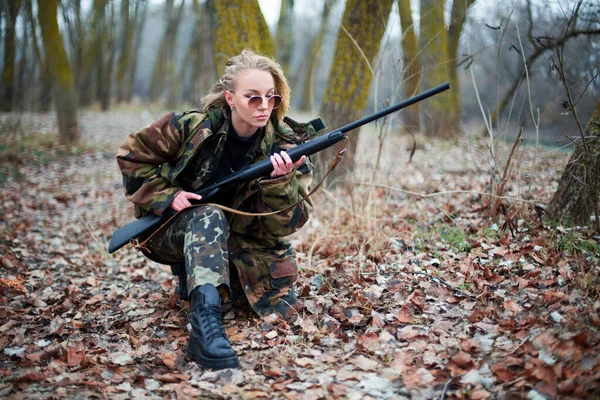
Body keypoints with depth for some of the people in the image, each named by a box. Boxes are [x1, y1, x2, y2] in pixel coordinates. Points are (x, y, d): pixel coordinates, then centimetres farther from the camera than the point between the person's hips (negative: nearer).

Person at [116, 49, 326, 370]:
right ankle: (205, 324, -48)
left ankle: (195, 276, 14)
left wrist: (280, 182, -37)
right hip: (178, 231, -2)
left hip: (243, 245, 3)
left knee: (281, 310, -9)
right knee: (210, 215, -35)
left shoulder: (286, 146, -14)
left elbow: (286, 225, -18)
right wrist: (166, 196, -17)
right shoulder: (192, 127, -17)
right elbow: (131, 155, -5)